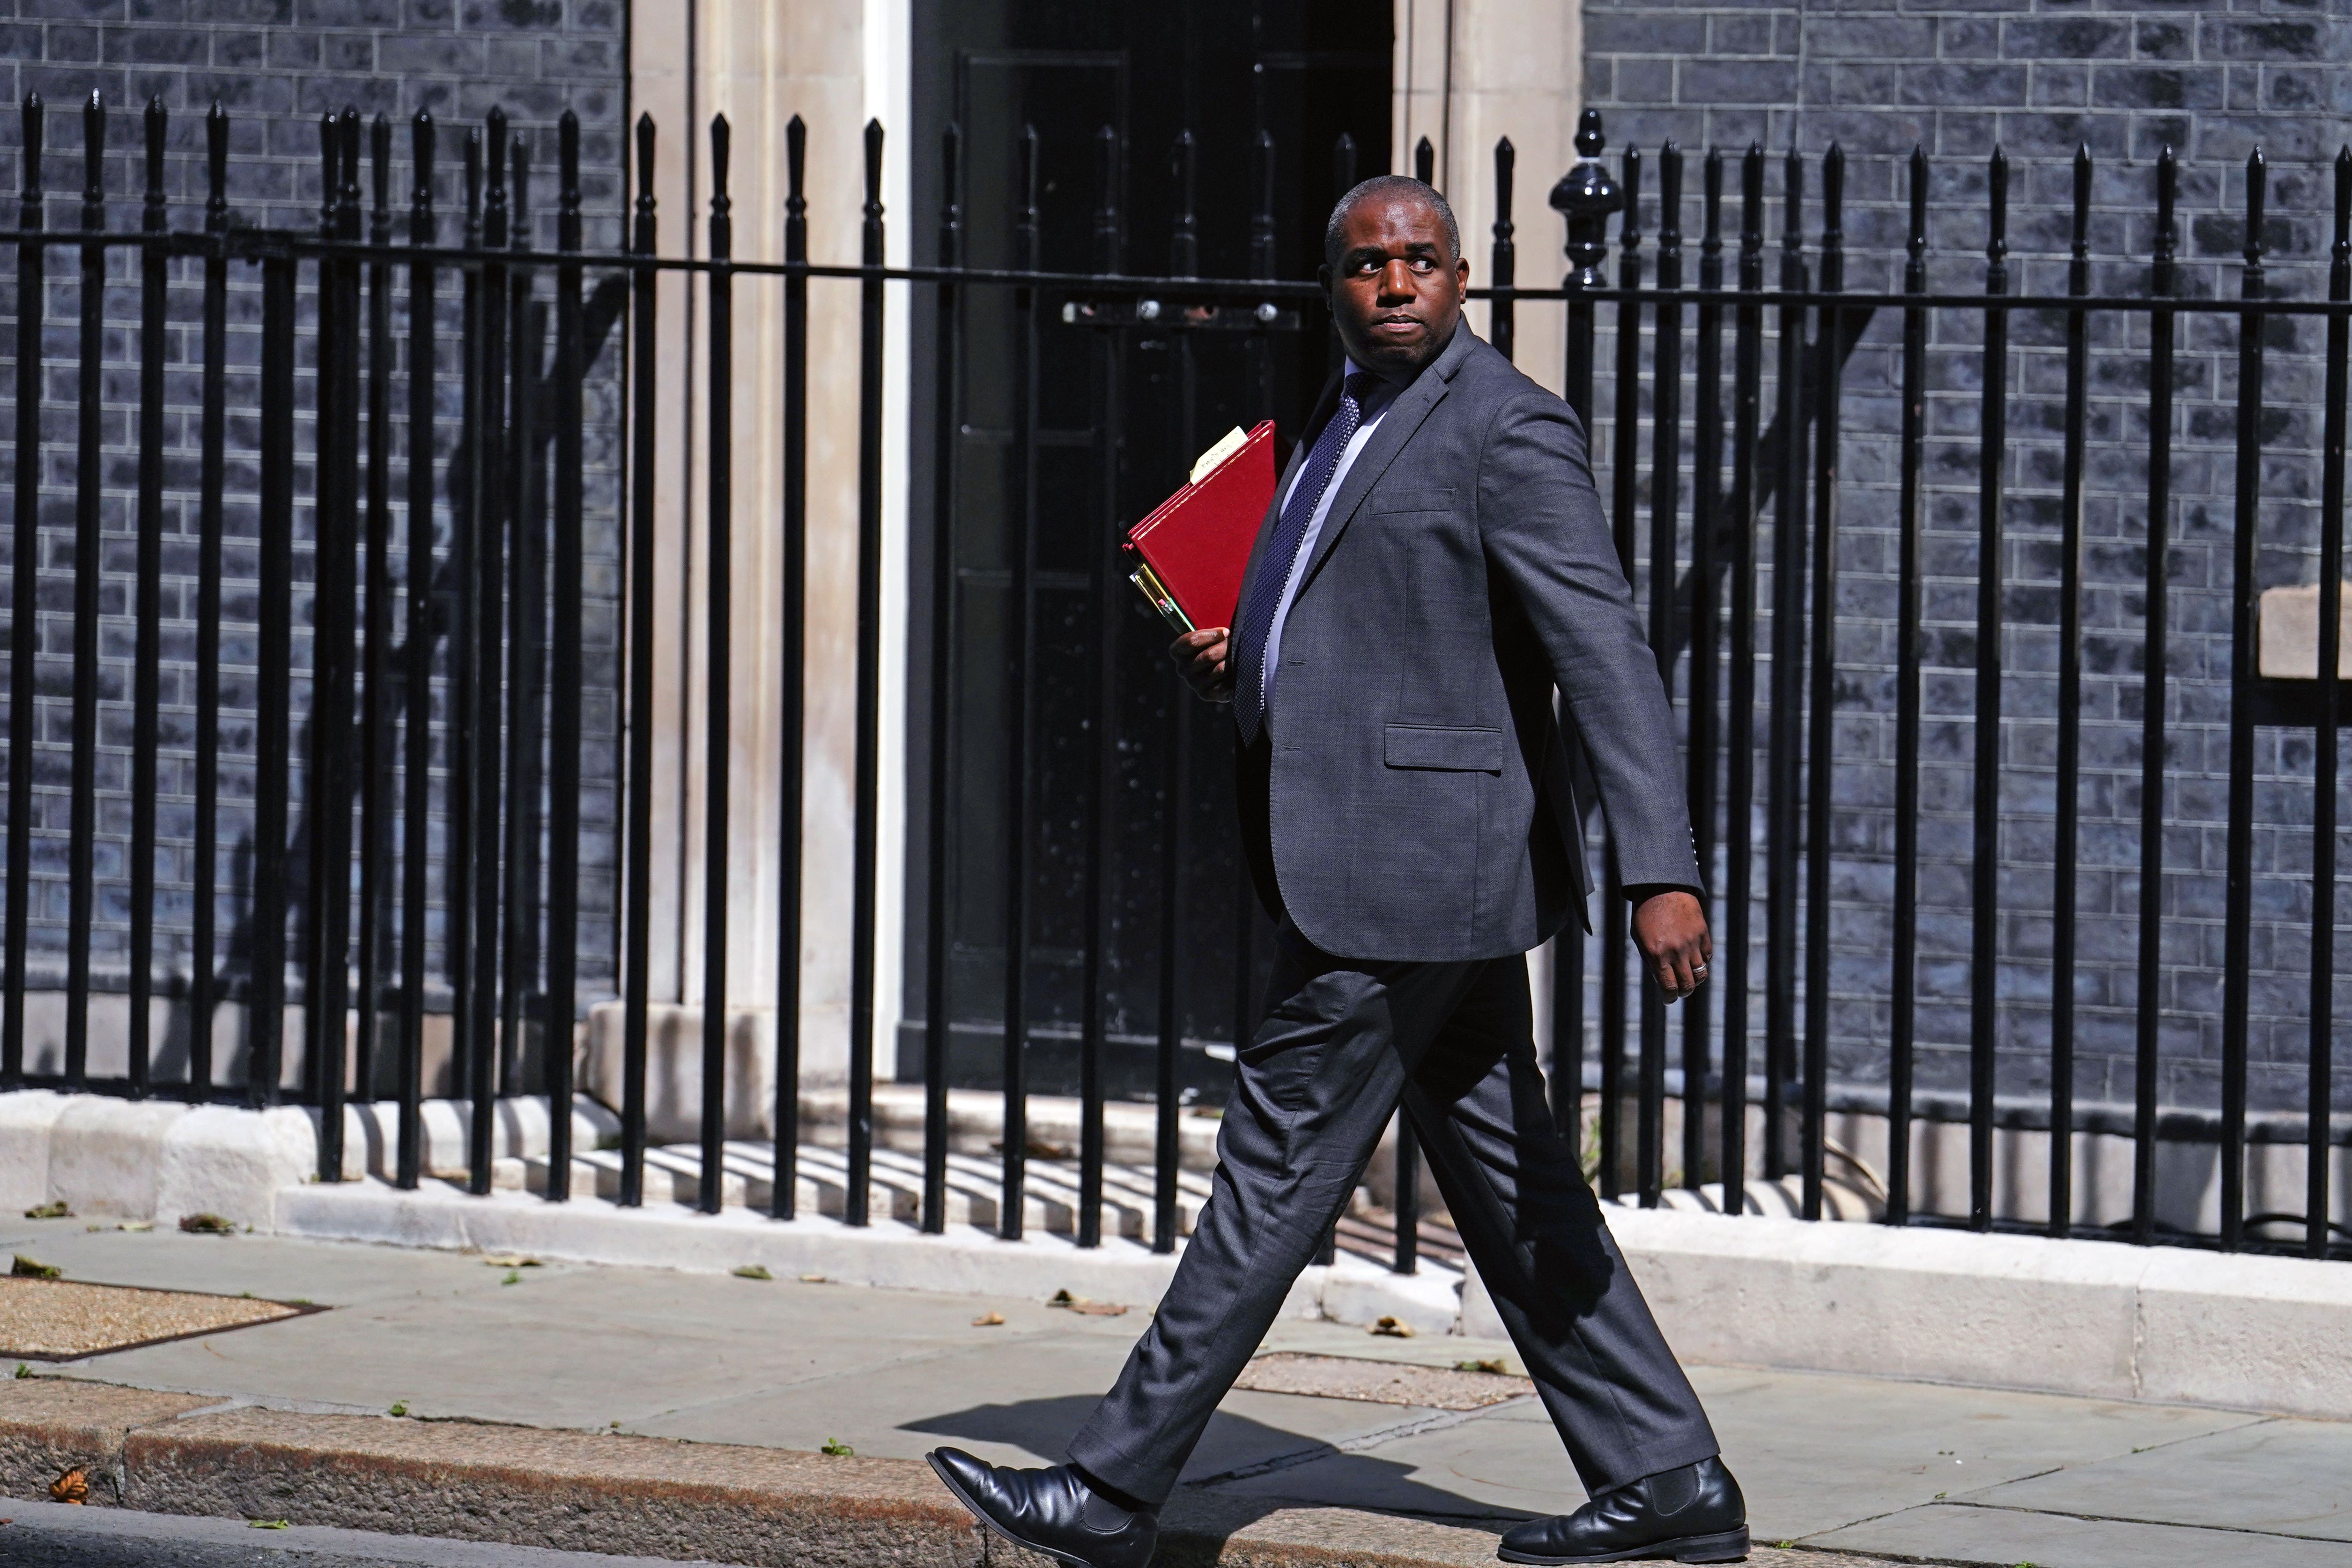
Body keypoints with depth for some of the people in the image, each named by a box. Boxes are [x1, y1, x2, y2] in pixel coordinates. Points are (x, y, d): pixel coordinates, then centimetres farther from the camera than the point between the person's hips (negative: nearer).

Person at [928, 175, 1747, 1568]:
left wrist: (1661, 873, -29)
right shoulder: (1351, 417, 17)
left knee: (1278, 1167, -5)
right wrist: (1232, 660, 9)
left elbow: (1608, 654, -20)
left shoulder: (1507, 431, -13)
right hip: (1372, 862, 10)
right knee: (1507, 1182, 10)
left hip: (1414, 868, -10)